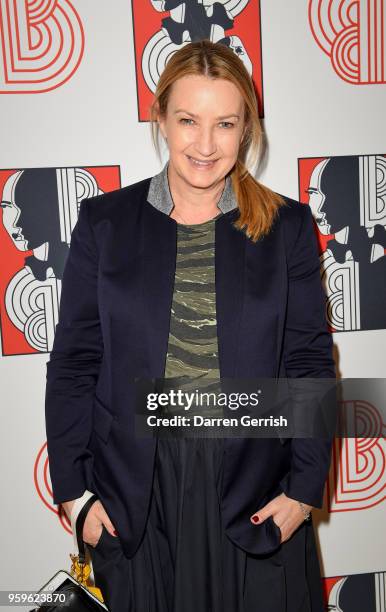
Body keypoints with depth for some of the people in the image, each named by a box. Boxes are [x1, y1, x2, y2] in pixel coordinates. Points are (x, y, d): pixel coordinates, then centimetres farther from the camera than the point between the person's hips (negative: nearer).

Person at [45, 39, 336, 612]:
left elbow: (310, 362, 0)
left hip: (255, 489, 1)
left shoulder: (287, 225, -1)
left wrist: (304, 488, -3)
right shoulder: (105, 221, -2)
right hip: (136, 497, 0)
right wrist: (73, 490, -2)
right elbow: (74, 362, -1)